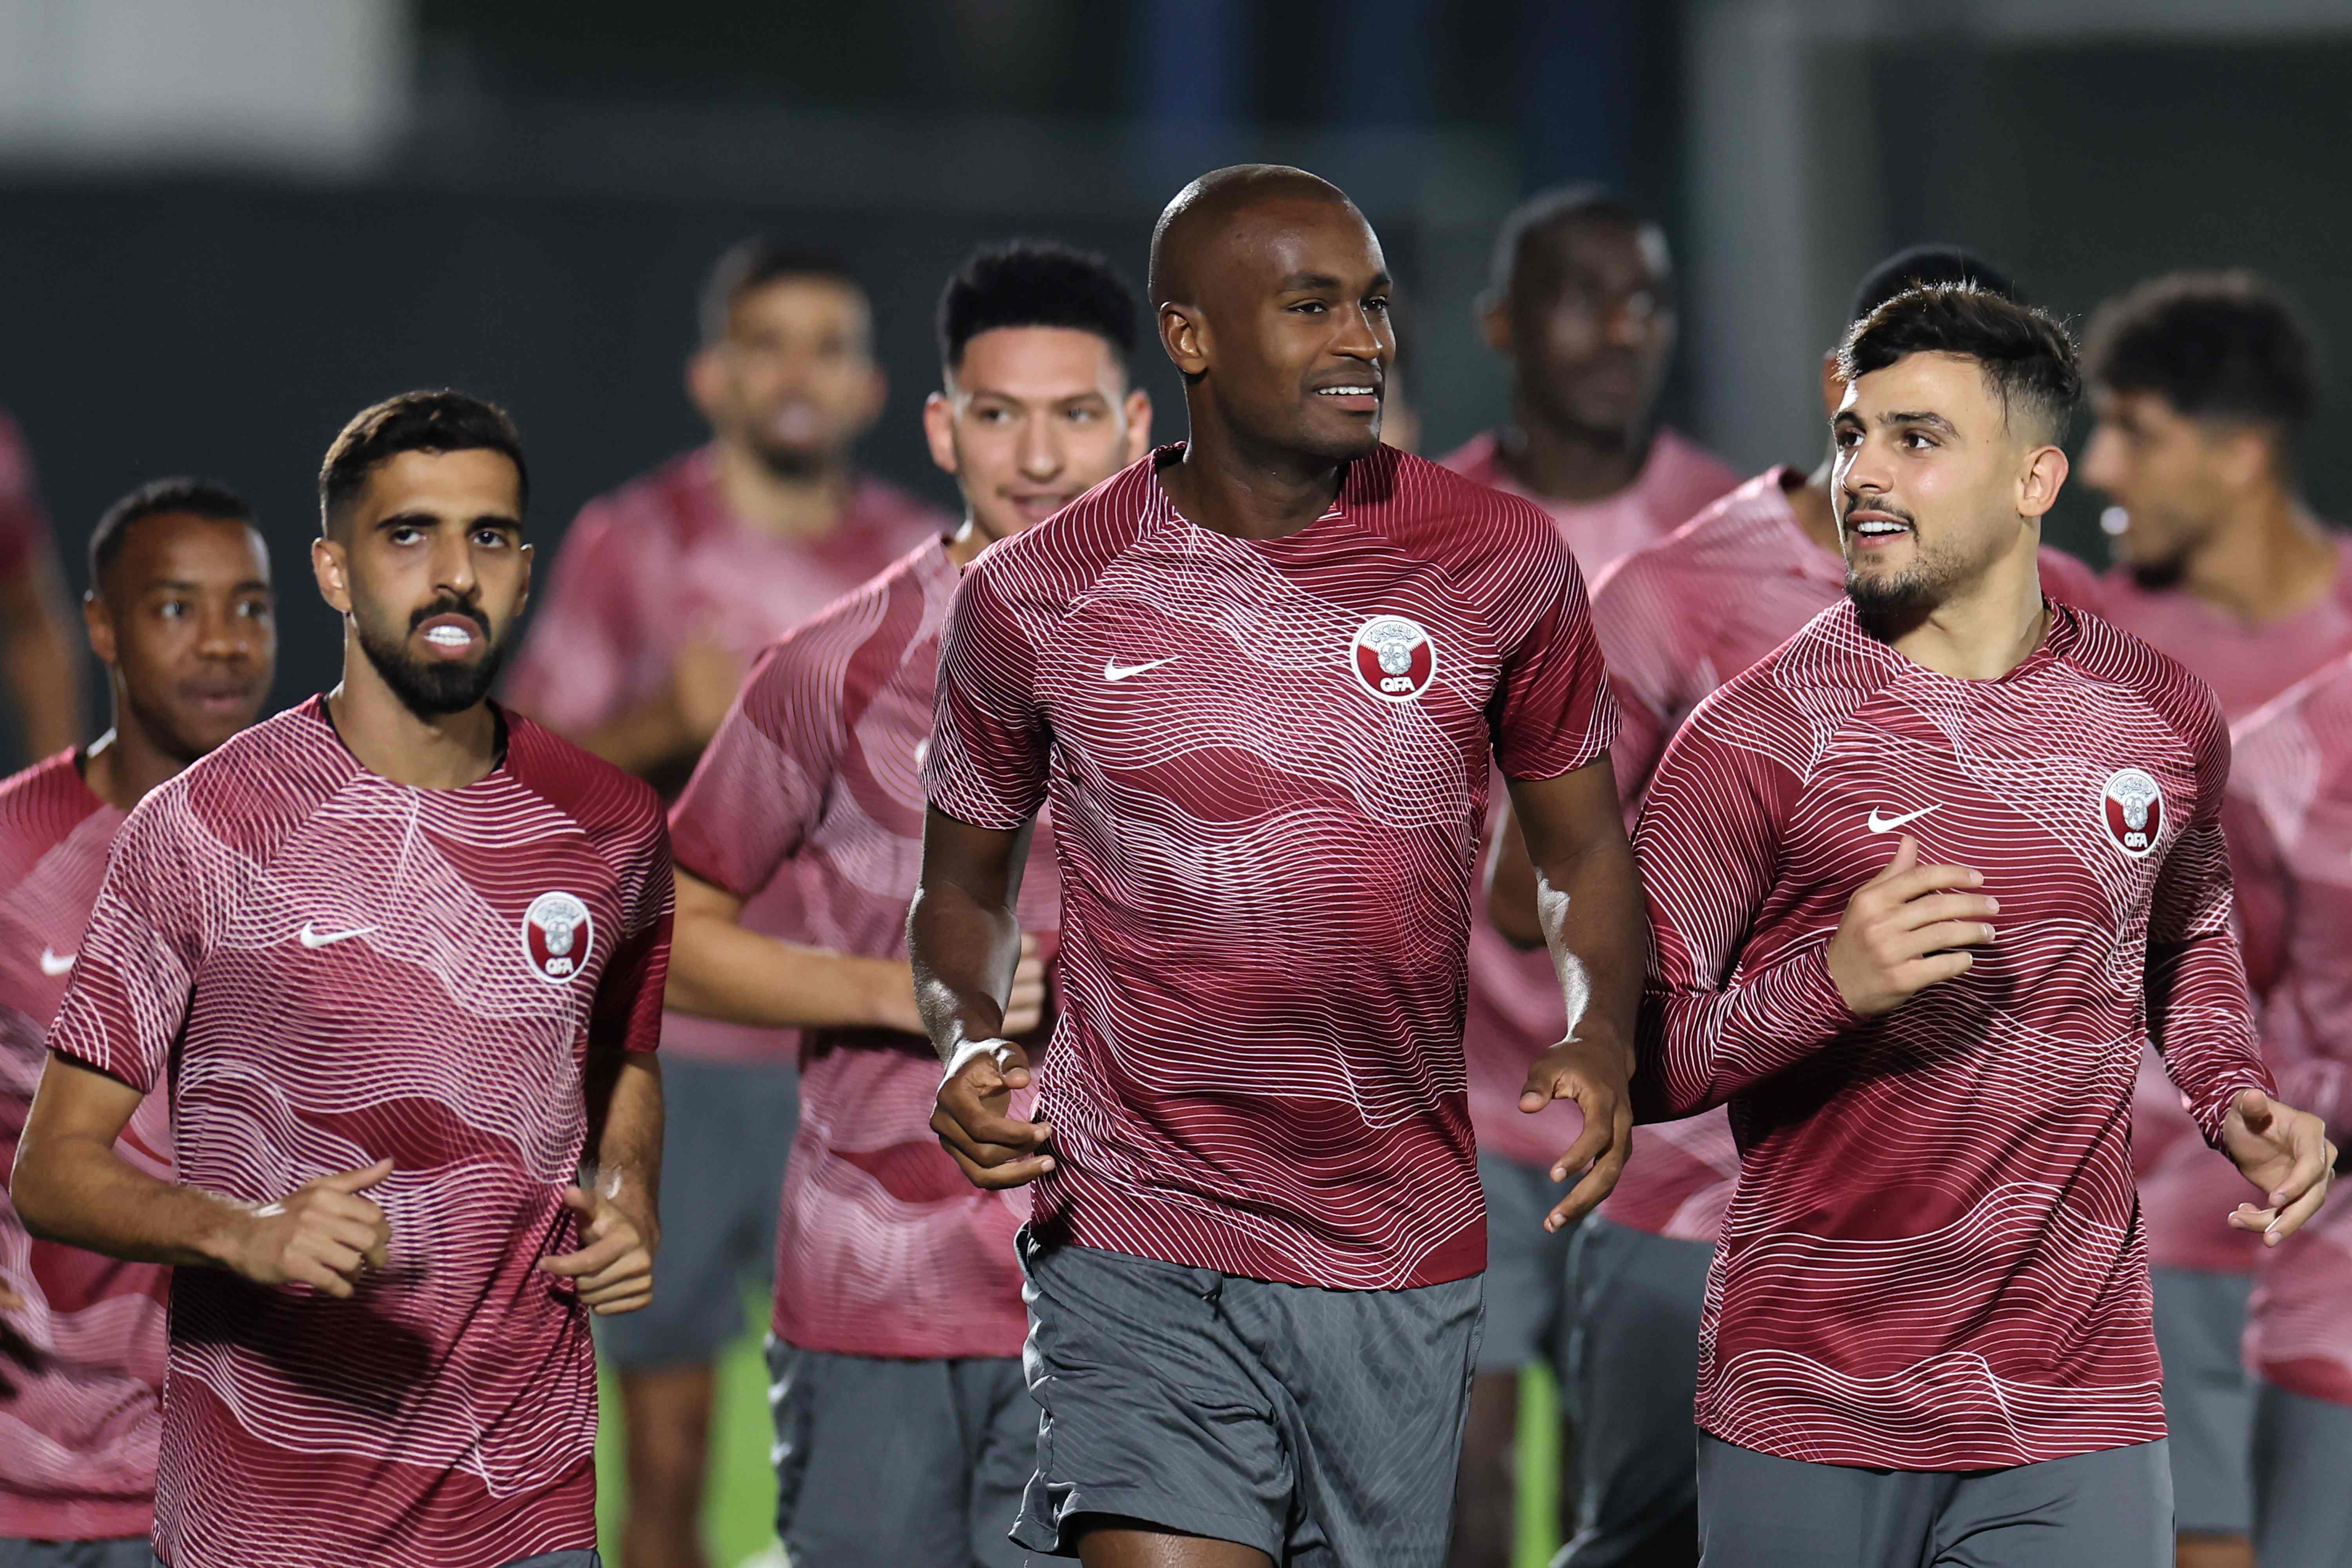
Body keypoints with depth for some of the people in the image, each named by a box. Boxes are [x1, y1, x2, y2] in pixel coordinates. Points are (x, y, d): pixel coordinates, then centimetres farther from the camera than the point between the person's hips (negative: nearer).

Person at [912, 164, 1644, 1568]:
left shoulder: (1501, 564, 1)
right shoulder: (1037, 599, -2)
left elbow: (1586, 851, 12)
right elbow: (966, 886, 13)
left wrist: (1600, 1039, -9)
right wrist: (970, 1042, -9)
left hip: (1406, 1255, 2)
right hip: (1141, 1249, -2)